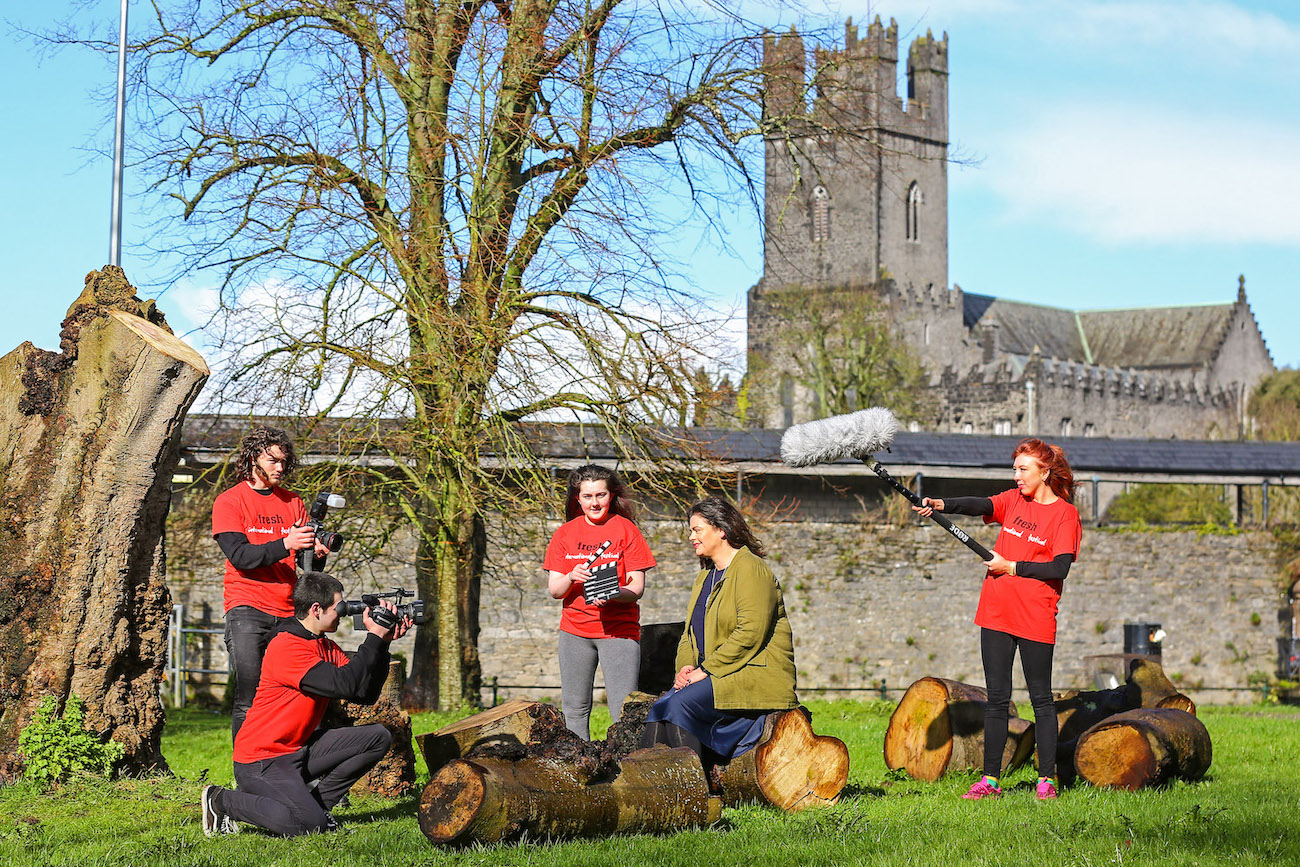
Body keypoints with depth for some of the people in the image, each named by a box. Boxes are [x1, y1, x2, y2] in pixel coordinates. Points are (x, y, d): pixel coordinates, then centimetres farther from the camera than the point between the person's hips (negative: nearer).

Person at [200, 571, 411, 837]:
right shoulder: (285, 647, -20)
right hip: (261, 760, -9)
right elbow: (344, 685, -27)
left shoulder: (327, 647, 11)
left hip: (299, 750, 9)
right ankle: (222, 801, -4)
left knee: (377, 738, 2)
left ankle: (313, 799, 3)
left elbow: (366, 695, 5)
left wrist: (383, 643, -4)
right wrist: (374, 639, -19)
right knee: (310, 824, -26)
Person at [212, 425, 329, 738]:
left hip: (288, 612, 4)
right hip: (247, 610, -4)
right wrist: (285, 544, -24)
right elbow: (239, 556, -10)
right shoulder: (229, 501, 3)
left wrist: (316, 550, -11)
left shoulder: (292, 502, 16)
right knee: (248, 701, -12)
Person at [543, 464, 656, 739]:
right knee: (574, 709, 4)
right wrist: (571, 578, -18)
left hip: (619, 631, -3)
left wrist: (611, 595, -25)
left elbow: (637, 588, -4)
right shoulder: (565, 533, 8)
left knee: (624, 711, -10)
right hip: (575, 631, 3)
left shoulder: (626, 529, 0)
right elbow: (554, 590, 4)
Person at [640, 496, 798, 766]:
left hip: (755, 674, -8)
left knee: (680, 704, -28)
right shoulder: (705, 576, 21)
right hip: (711, 674, 8)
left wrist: (705, 670, -18)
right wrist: (686, 667, -1)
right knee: (661, 707, -16)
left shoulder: (750, 569, -9)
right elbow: (691, 633, 21)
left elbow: (750, 634, -19)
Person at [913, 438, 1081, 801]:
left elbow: (1059, 568, -13)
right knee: (996, 699, 6)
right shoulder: (1014, 500, 12)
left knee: (1041, 699, 2)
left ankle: (1047, 780, 8)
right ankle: (990, 781, 9)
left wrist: (1011, 567, -12)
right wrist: (941, 505, -24)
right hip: (996, 613, 5)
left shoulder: (1064, 513, -3)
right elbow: (980, 505, -7)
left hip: (1036, 618, -5)